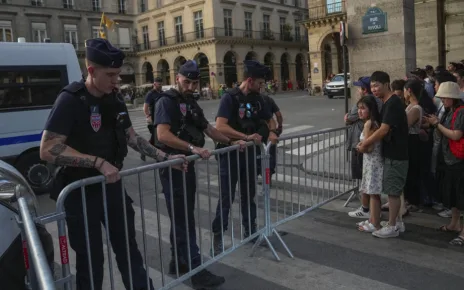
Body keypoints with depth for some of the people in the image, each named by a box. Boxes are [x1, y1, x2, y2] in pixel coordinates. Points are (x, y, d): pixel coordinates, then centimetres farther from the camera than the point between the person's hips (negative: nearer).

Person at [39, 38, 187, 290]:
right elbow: (48, 150, -24)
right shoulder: (70, 100, -17)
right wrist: (98, 161, -28)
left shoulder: (115, 101, 4)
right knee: (90, 260, 6)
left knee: (129, 249, 17)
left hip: (112, 186, 6)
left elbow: (132, 138, 14)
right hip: (81, 192, -6)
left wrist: (165, 158, 8)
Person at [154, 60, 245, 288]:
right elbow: (162, 135, -24)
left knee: (183, 217, 15)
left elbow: (207, 128, 21)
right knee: (183, 219, -5)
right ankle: (197, 272, 1)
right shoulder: (167, 101, -11)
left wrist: (230, 142, 12)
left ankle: (178, 262, 27)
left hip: (187, 164, 9)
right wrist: (193, 148, -32)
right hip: (172, 166, -9)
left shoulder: (191, 103, 16)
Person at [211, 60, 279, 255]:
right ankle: (217, 236, 12)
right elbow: (220, 126, -27)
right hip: (230, 154, -6)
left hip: (249, 154, 6)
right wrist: (246, 137, -30)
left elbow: (269, 119, 19)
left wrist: (271, 132, -3)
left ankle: (250, 231, 31)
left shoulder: (257, 99, 5)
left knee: (248, 195, 17)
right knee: (226, 197, 0)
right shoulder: (230, 98, -15)